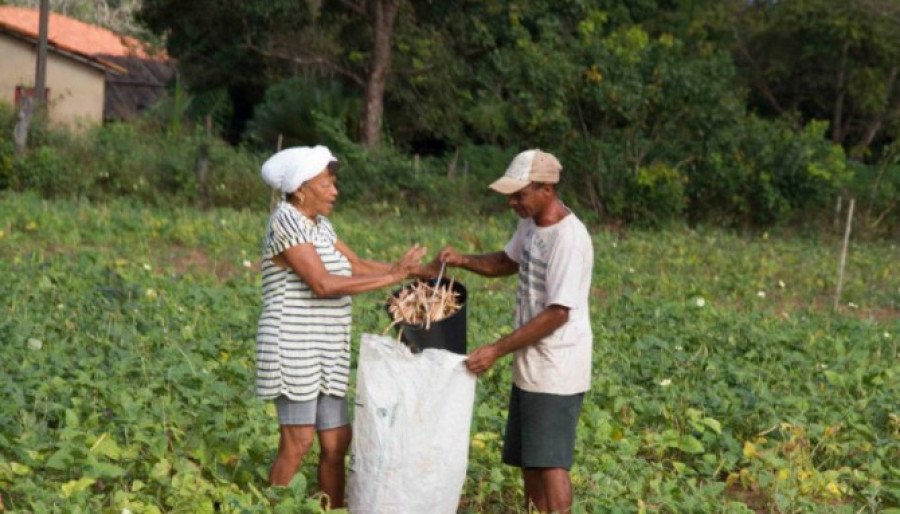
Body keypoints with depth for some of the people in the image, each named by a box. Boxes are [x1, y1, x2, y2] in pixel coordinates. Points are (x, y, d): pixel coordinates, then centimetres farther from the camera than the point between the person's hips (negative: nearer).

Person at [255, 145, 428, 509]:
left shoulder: (318, 224, 13)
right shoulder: (287, 221, -14)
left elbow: (358, 267, 12)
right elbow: (323, 284, -21)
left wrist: (406, 269, -3)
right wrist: (390, 278, -19)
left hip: (324, 352, 9)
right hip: (294, 348, -9)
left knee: (337, 440, 8)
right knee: (298, 442, -8)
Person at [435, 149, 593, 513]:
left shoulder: (568, 239, -22)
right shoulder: (530, 225, 5)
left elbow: (557, 314, -24)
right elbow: (507, 262, 25)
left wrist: (497, 350, -21)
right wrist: (464, 261, 4)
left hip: (556, 370, -9)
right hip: (529, 365, 9)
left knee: (549, 462, -8)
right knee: (527, 459, 14)